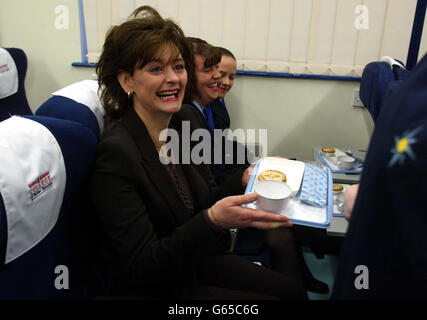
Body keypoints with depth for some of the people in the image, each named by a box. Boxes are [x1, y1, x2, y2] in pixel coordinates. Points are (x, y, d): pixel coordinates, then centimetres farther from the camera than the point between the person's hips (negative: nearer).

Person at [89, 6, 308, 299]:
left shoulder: (183, 124, -4)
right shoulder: (115, 153, -26)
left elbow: (205, 204, 3)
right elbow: (142, 267, -26)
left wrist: (245, 180, -16)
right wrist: (213, 221, -38)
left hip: (196, 261, 6)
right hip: (153, 288, -6)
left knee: (293, 287, 1)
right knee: (282, 294, -7)